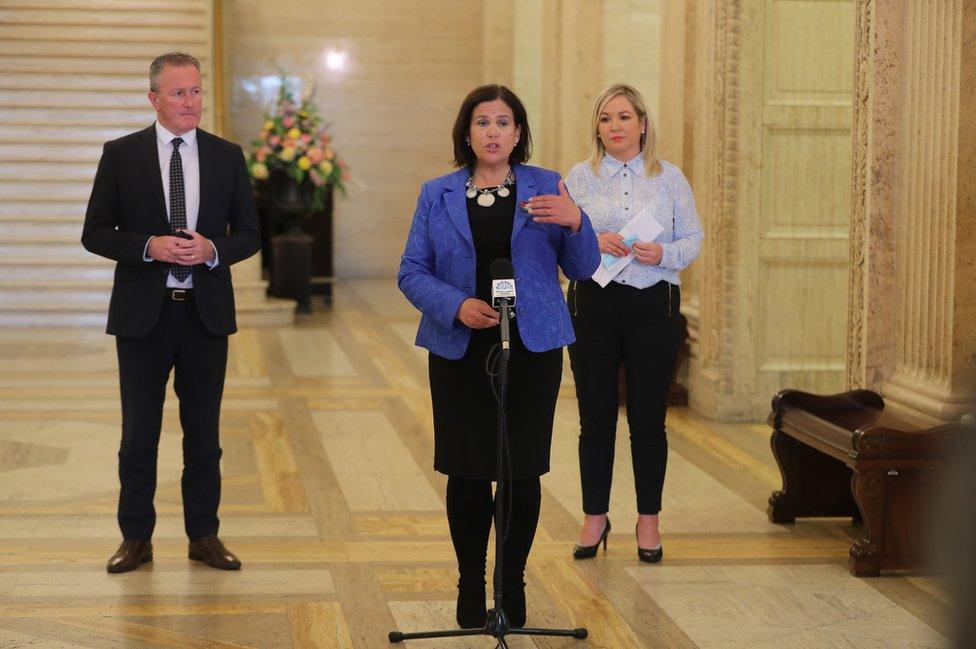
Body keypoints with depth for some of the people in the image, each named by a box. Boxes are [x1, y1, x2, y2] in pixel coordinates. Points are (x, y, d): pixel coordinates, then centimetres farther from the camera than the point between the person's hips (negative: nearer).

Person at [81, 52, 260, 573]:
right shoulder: (121, 155, 0)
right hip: (143, 312, -1)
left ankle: (204, 535, 18)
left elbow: (249, 233, 7)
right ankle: (136, 538, 15)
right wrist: (149, 246, -17)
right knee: (139, 432, 5)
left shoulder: (227, 156, 5)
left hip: (207, 312, 2)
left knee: (203, 431, 9)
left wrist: (212, 249, -13)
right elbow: (95, 232, -1)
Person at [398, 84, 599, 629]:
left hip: (532, 349, 0)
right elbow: (412, 273, 2)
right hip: (460, 351, 0)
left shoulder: (547, 188, 5)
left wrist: (575, 222, -20)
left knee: (522, 472, 0)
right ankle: (471, 584, 16)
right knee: (467, 472, 1)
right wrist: (456, 305, -16)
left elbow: (583, 268, 1)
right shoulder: (437, 195, 6)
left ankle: (513, 583, 15)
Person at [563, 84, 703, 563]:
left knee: (649, 418, 3)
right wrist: (593, 243, -16)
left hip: (654, 305, 0)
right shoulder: (580, 177, 6)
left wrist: (663, 254, -14)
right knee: (595, 416, 5)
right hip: (593, 303, 0)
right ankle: (595, 517, 17)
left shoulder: (670, 178, 7)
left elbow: (693, 238, 6)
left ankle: (649, 520, 14)